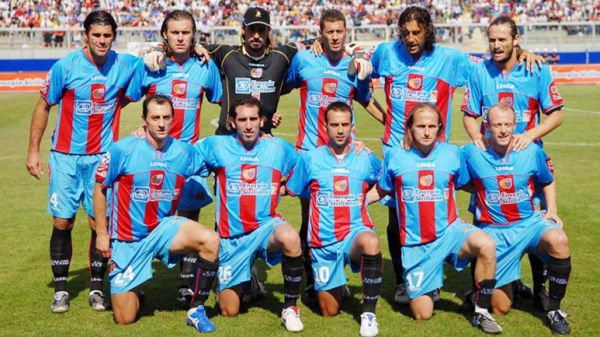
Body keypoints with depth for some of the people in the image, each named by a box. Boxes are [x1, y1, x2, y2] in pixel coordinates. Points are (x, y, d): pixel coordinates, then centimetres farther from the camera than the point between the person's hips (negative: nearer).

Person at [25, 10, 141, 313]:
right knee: (62, 223, 0)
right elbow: (43, 107, 2)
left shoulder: (125, 65, -3)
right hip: (66, 156, -1)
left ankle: (97, 288, 15)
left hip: (103, 157, 1)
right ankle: (61, 290, 13)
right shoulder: (65, 67, -8)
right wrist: (33, 150, -2)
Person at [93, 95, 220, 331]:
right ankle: (134, 293, 39)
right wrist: (101, 233, -3)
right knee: (124, 319, 0)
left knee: (210, 240, -30)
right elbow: (100, 188, -1)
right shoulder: (123, 150, -13)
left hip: (164, 229, 2)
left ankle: (197, 310, -14)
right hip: (128, 240, -2)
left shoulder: (184, 152, -4)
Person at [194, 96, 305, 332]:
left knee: (290, 238, -39)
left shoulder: (279, 148, 6)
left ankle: (290, 308, -18)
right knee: (228, 311, 0)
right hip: (231, 237, 1)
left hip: (266, 225, 0)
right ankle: (243, 282, 38)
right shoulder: (217, 146, 1)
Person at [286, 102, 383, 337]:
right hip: (324, 241, 1)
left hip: (356, 232, -1)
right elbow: (291, 191, 10)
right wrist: (320, 200, 2)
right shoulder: (310, 159, 1)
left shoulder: (366, 159, 2)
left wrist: (362, 200, 7)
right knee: (329, 311, 4)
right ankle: (335, 287, 41)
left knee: (370, 242, -39)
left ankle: (369, 312, -23)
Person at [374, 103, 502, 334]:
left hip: (449, 231, 0)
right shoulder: (395, 156, -1)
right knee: (422, 315, -2)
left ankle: (481, 312, -14)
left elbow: (465, 185, 16)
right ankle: (430, 286, 36)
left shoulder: (452, 153, 1)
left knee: (486, 245, -34)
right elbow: (381, 191, 10)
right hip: (415, 243, 0)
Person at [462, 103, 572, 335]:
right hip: (494, 230, -1)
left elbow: (548, 182, 14)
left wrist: (552, 210, 0)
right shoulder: (471, 153, -8)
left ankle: (553, 310, -15)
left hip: (529, 222, 1)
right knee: (500, 308, -2)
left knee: (558, 240, -35)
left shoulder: (532, 151, -2)